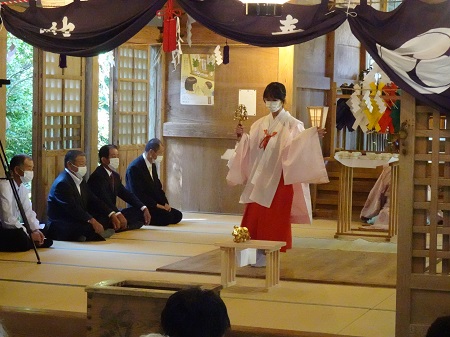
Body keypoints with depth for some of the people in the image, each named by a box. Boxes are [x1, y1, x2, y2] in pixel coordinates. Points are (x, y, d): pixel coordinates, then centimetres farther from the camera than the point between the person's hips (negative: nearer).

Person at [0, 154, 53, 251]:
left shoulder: (23, 188, 7)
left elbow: (28, 213, 8)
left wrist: (36, 230, -10)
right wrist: (30, 234, -22)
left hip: (15, 227, 9)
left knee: (46, 238, -5)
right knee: (23, 240, -34)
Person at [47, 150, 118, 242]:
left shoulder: (80, 180, 12)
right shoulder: (62, 183, -17)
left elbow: (93, 200, 8)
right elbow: (72, 208, -27)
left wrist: (112, 214, -3)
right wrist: (91, 220, -37)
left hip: (77, 223, 9)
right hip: (61, 228, -9)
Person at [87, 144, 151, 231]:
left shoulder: (115, 176, 15)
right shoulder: (97, 176, -16)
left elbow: (126, 194, 9)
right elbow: (104, 199, -30)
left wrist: (144, 208, -5)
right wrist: (118, 215, -43)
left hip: (111, 213, 10)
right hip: (100, 218, -10)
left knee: (140, 212, 1)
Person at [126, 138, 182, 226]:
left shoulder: (152, 165, 11)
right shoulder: (134, 168, -19)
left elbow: (158, 187, 17)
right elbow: (138, 194, -22)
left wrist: (165, 203, 0)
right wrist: (157, 205, -19)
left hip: (154, 205, 10)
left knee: (177, 215, -1)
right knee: (167, 217, -26)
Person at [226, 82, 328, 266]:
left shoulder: (292, 125, -5)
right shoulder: (260, 124, 14)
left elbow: (298, 147, -18)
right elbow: (250, 147, 13)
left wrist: (311, 135, -34)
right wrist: (242, 136, -3)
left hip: (279, 177, -6)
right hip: (259, 177, 6)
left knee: (273, 217, -3)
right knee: (254, 215, 4)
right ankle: (256, 252, 12)